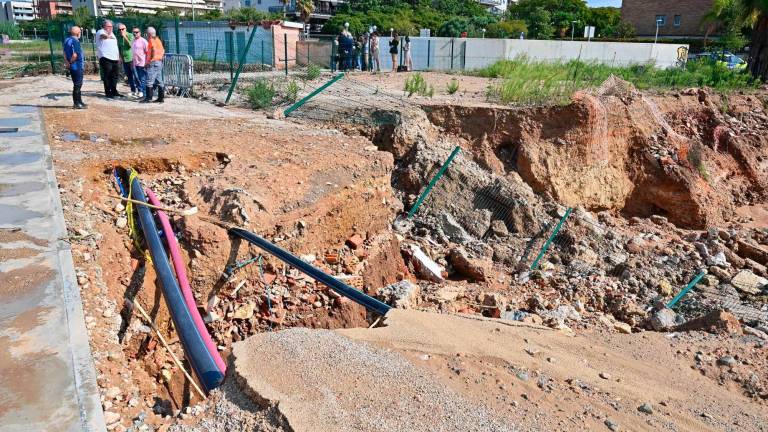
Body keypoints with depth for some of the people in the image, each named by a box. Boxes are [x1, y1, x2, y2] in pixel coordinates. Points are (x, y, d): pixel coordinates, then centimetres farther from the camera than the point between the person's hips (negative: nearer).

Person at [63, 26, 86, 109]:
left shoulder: (67, 40, 11)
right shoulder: (75, 41, -17)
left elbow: (65, 53, 13)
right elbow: (75, 55, -24)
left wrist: (67, 62, 8)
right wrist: (70, 62, -10)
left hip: (73, 67, 9)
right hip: (77, 66, -9)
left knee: (77, 84, 16)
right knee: (77, 85, -3)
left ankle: (78, 102, 22)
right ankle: (77, 103, 1)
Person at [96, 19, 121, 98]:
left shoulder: (112, 34, 20)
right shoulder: (100, 32, -4)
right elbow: (103, 36, -30)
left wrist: (118, 56, 26)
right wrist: (108, 36, -50)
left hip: (114, 58, 8)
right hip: (105, 58, -8)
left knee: (115, 76, 11)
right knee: (107, 76, -5)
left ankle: (114, 91, 23)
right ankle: (108, 93, 0)